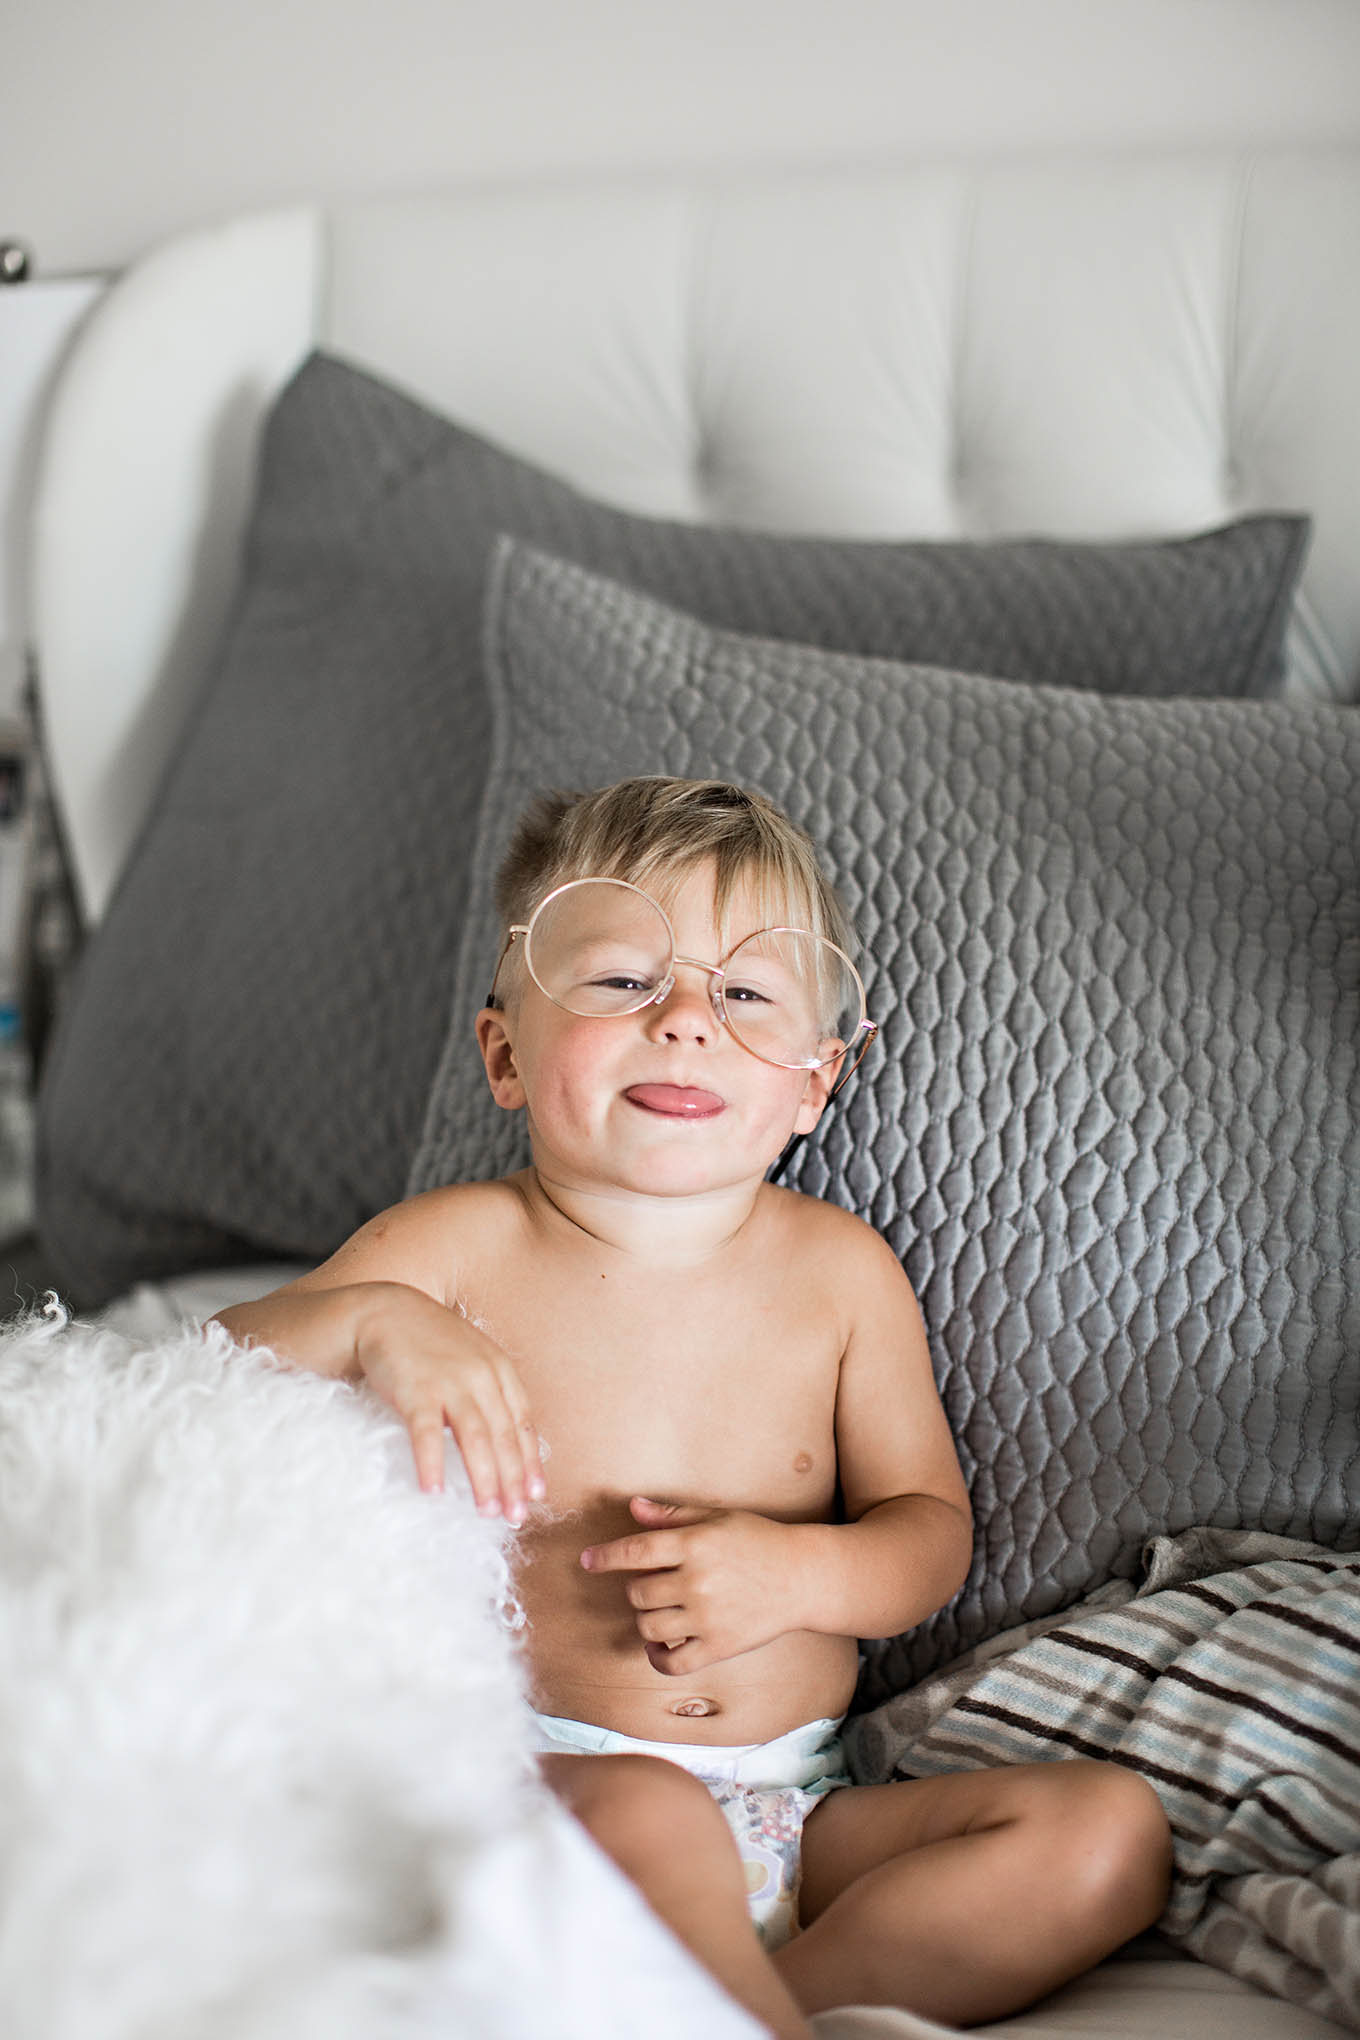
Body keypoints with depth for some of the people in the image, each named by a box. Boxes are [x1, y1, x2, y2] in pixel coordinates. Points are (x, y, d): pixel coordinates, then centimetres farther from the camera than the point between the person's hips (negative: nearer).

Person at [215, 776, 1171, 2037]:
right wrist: (362, 1320, -27)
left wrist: (797, 1574, -15)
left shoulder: (841, 1272, 3)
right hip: (541, 1775, -4)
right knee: (645, 1816, -38)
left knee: (1111, 1827, -14)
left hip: (797, 1806, 5)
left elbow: (930, 1528, 7)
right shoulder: (454, 1252, -4)